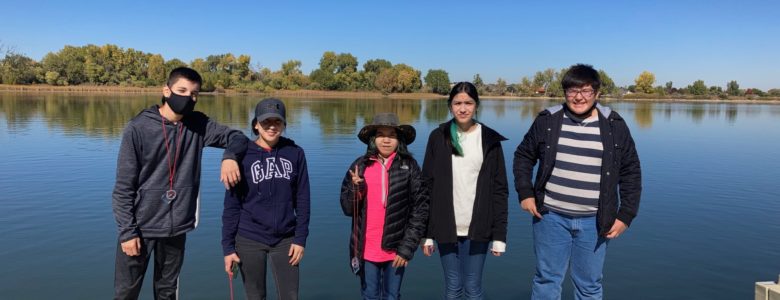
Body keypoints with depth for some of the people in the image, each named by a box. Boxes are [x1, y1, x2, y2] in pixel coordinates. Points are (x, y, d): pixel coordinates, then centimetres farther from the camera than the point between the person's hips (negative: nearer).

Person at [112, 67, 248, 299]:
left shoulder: (198, 125, -2)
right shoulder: (138, 128, -10)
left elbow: (236, 137, 5)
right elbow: (124, 187, -8)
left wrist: (229, 156, -17)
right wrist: (127, 231, -11)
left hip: (177, 227, 3)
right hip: (141, 226, -3)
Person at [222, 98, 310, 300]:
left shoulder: (295, 154, -1)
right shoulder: (243, 156, -4)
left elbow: (302, 200, 2)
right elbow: (232, 205, -3)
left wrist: (301, 238, -2)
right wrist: (228, 247, -4)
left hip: (285, 240, 1)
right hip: (249, 240, -1)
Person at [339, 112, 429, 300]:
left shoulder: (409, 166, -4)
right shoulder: (360, 165, 0)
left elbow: (420, 209, -4)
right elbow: (347, 208, 2)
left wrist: (408, 246, -8)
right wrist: (356, 189, -17)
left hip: (395, 248, -1)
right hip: (366, 248, 1)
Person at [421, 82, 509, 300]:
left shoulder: (490, 139, 1)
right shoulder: (438, 137, 1)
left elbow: (499, 189, 0)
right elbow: (427, 185, 2)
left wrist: (499, 234, -5)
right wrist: (427, 232, -1)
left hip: (477, 228, 0)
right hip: (447, 227, 1)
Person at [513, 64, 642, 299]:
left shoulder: (614, 125, 0)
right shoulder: (547, 120, 0)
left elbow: (631, 172, 5)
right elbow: (523, 156, 10)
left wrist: (625, 215, -1)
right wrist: (525, 193, 0)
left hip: (594, 221, 1)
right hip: (550, 216, 0)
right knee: (547, 279, 9)